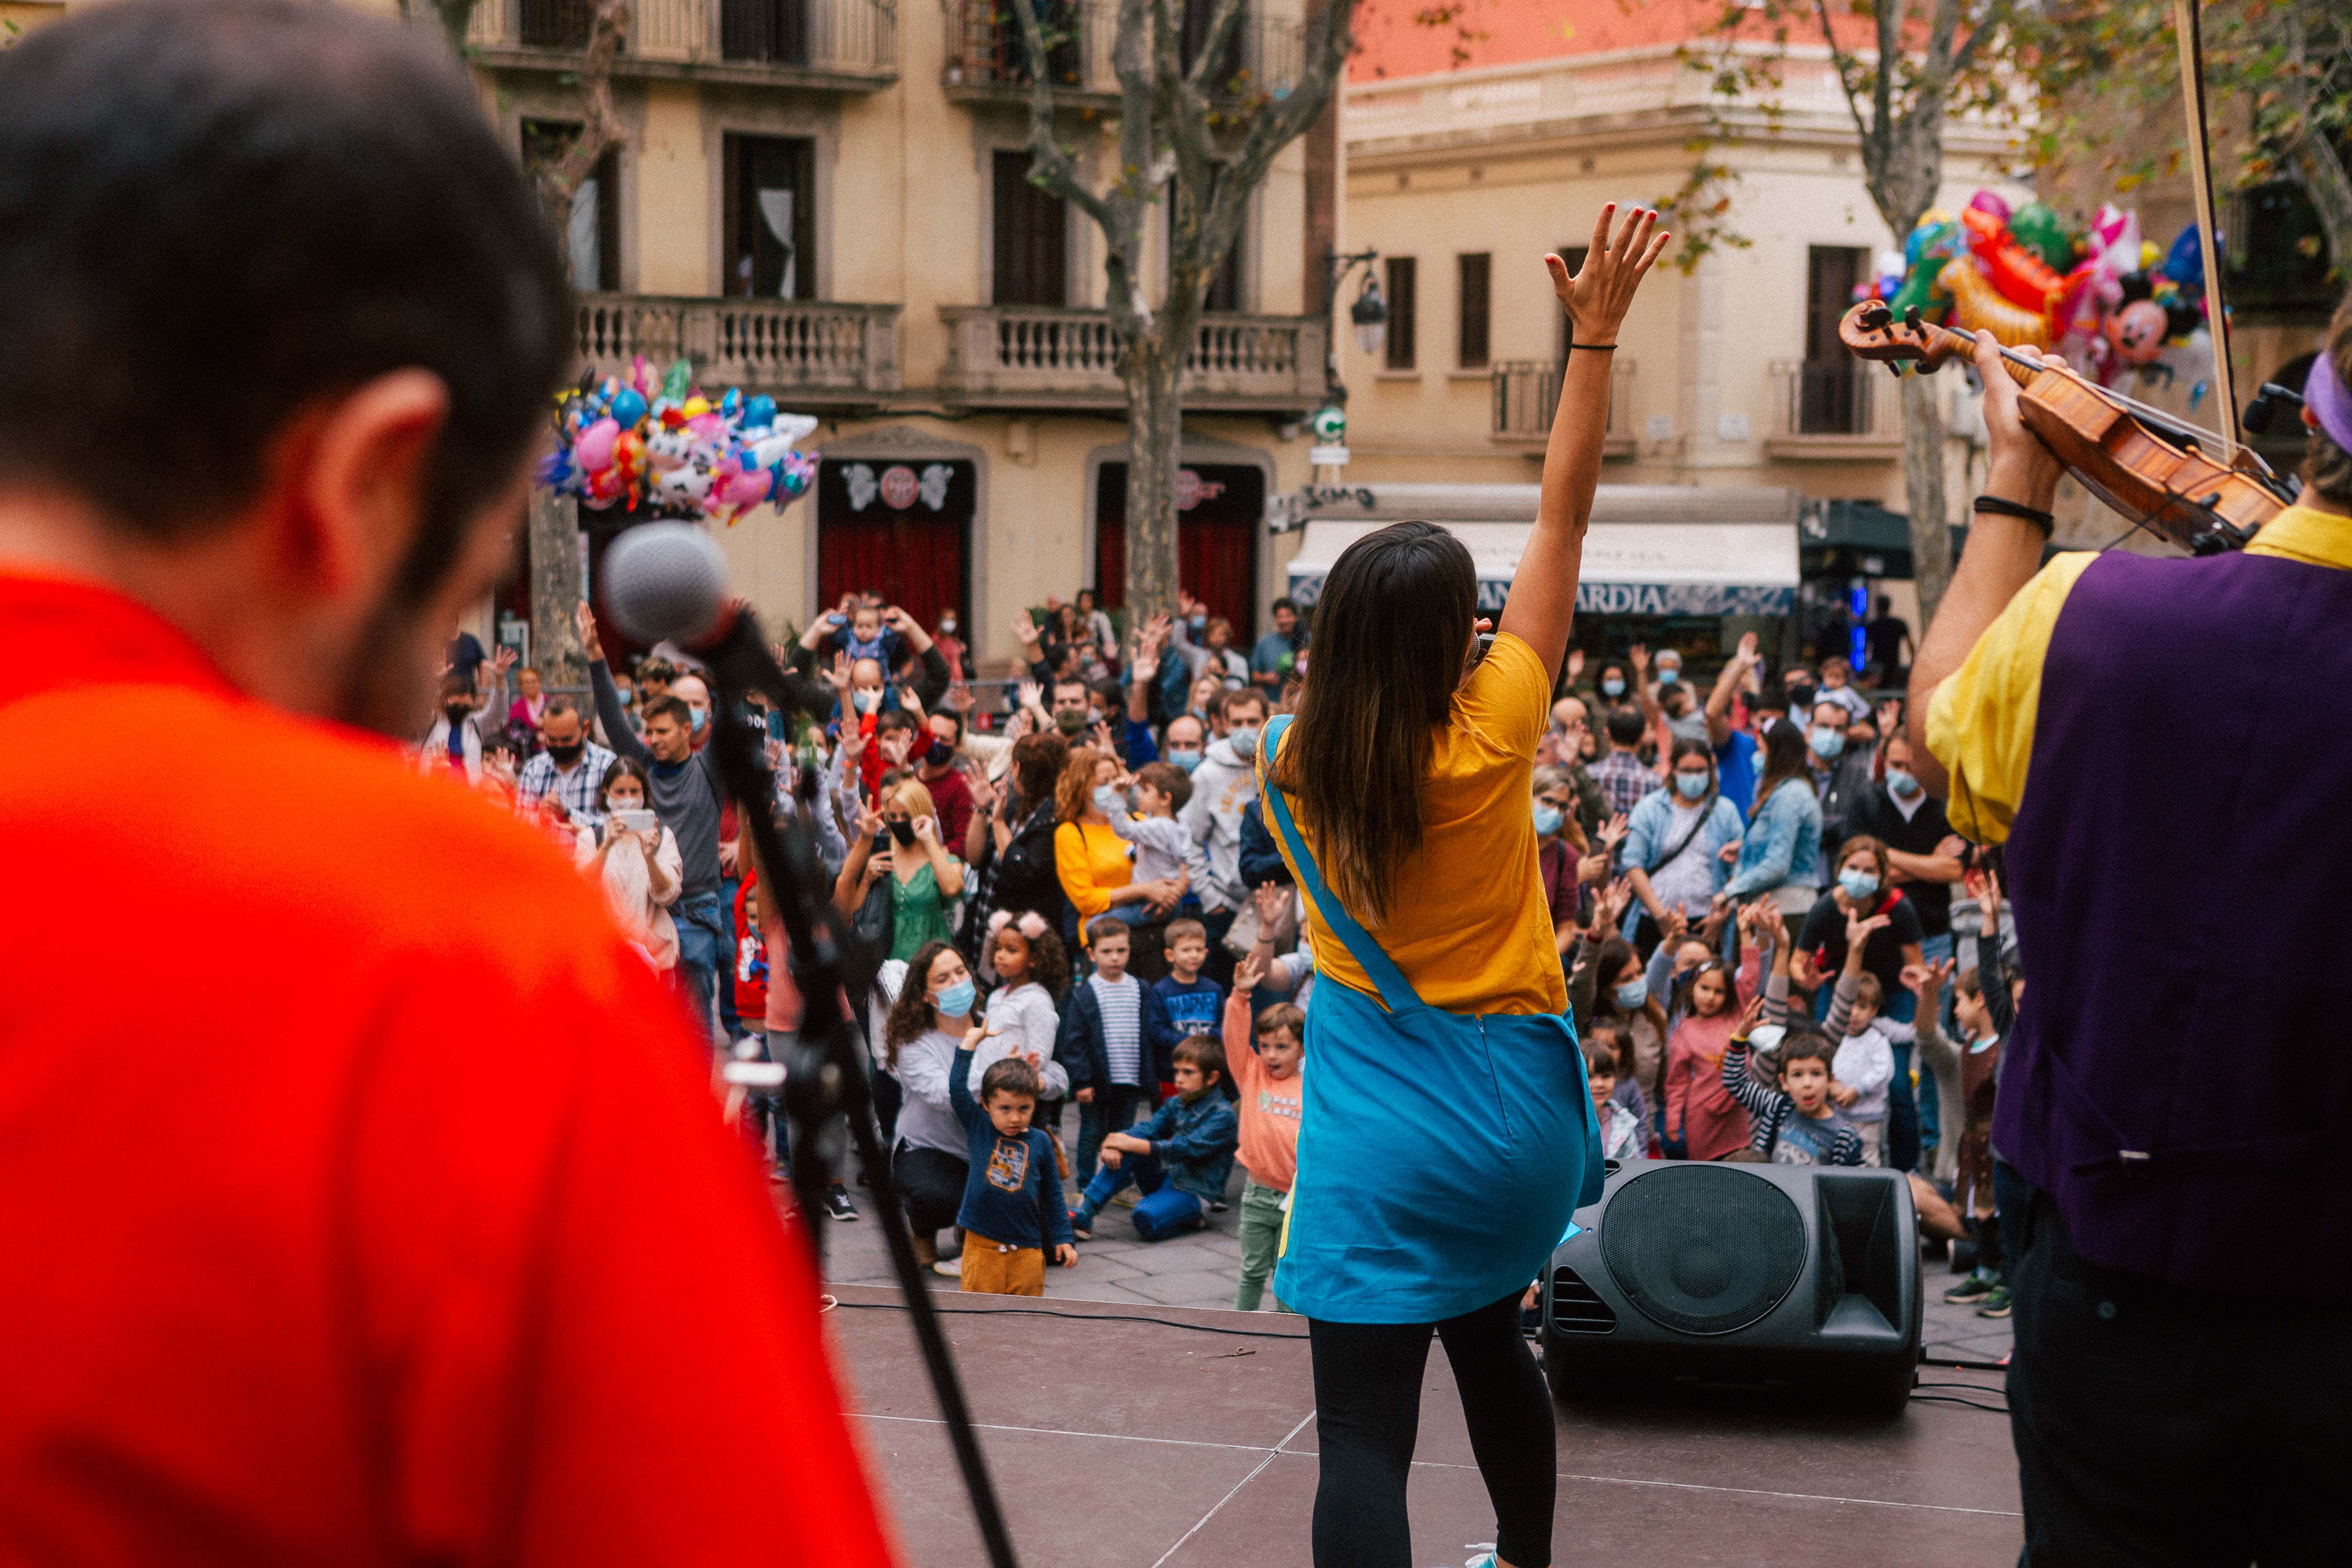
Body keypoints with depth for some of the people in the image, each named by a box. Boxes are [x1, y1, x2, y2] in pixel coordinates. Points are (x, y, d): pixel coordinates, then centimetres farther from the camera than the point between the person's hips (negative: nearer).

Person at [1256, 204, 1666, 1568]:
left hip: (1382, 1131, -2)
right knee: (1490, 1341, 28)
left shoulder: (1297, 768, -7)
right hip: (1514, 1110, 2)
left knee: (1365, 1439, -8)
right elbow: (1565, 516, -6)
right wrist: (1597, 330, -2)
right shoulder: (1491, 736, -11)